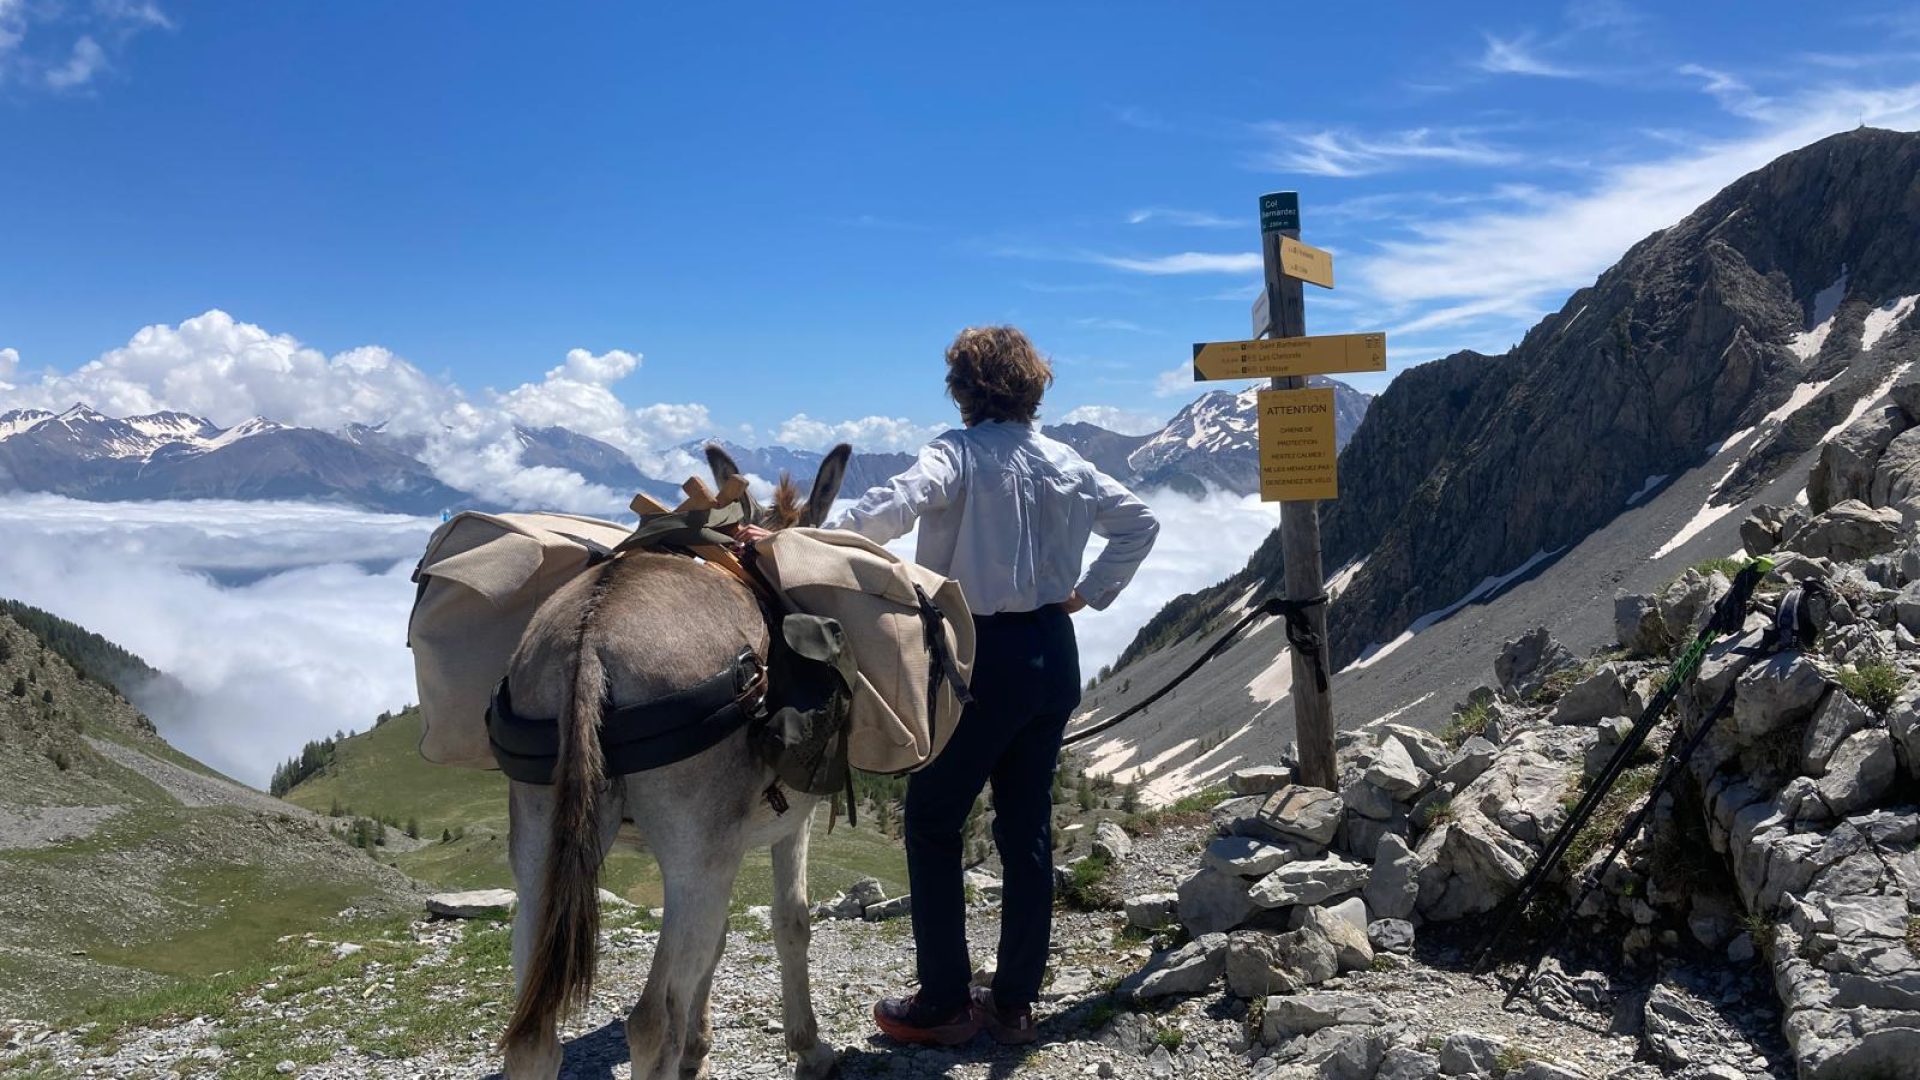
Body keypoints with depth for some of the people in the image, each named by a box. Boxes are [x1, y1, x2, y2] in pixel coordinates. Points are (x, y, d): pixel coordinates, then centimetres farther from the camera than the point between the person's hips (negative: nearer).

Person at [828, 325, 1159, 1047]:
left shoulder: (960, 452, -11)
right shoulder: (1066, 464, 8)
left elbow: (898, 503, -30)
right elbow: (1140, 525, 14)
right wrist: (1088, 594, 12)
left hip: (982, 657, -6)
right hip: (1053, 654, 6)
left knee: (933, 824, 8)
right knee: (1028, 827, 12)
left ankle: (944, 1003, 12)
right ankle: (1014, 1003, 20)